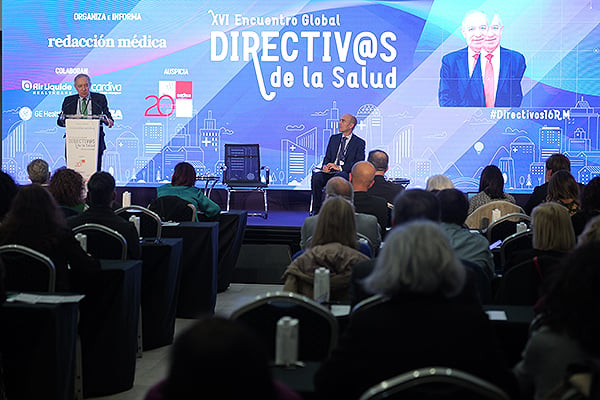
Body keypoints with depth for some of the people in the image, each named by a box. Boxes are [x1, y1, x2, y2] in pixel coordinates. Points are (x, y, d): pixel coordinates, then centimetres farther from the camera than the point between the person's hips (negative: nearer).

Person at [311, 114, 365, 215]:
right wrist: (325, 166, -7)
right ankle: (316, 210, -22)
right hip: (330, 171, 4)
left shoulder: (359, 143, 4)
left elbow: (358, 164, -7)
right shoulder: (334, 138, 20)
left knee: (338, 177, -40)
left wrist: (340, 168, -18)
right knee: (316, 177, -28)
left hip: (347, 173, -4)